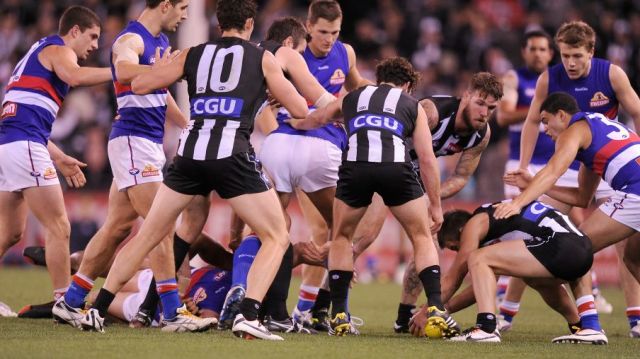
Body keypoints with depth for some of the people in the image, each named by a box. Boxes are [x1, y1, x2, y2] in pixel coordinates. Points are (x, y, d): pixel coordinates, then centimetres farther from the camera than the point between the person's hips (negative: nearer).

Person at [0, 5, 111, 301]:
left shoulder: (38, 52, 28)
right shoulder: (57, 50, -1)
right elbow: (74, 76, -27)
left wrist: (59, 158, 31)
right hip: (24, 146, -10)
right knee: (58, 228, -7)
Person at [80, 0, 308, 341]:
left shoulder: (193, 54, 17)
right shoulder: (262, 59, 11)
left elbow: (138, 85, 18)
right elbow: (300, 111, 13)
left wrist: (160, 69, 40)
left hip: (190, 153, 3)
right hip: (232, 155, -3)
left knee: (147, 236, 17)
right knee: (276, 238, 7)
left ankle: (96, 311, 17)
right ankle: (248, 316, -12)